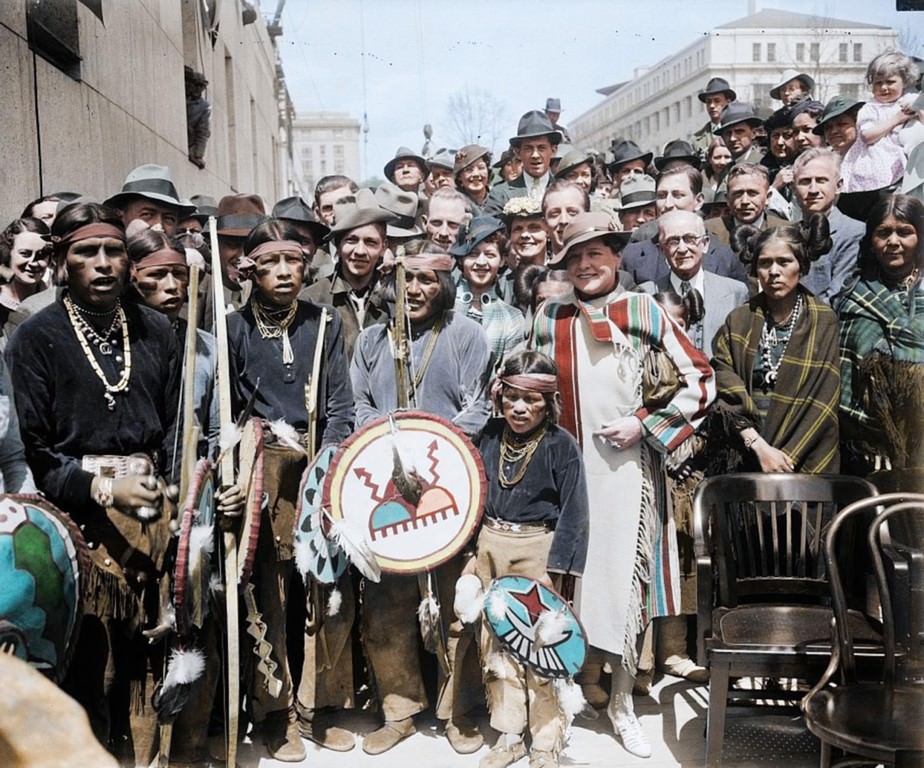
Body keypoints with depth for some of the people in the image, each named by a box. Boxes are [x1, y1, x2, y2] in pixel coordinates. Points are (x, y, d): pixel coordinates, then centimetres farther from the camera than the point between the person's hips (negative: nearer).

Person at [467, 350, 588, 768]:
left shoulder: (561, 445, -10)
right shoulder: (490, 436, 2)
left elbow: (573, 512, -12)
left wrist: (554, 568, -17)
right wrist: (471, 553, 7)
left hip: (537, 549, -5)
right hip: (490, 545, 5)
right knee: (496, 642, 11)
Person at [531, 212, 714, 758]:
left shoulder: (643, 310, 2)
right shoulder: (549, 318, 9)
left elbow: (701, 381, -1)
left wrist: (644, 425, -9)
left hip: (624, 463, -2)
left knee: (623, 576, 1)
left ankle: (622, 702, 15)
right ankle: (584, 673, 24)